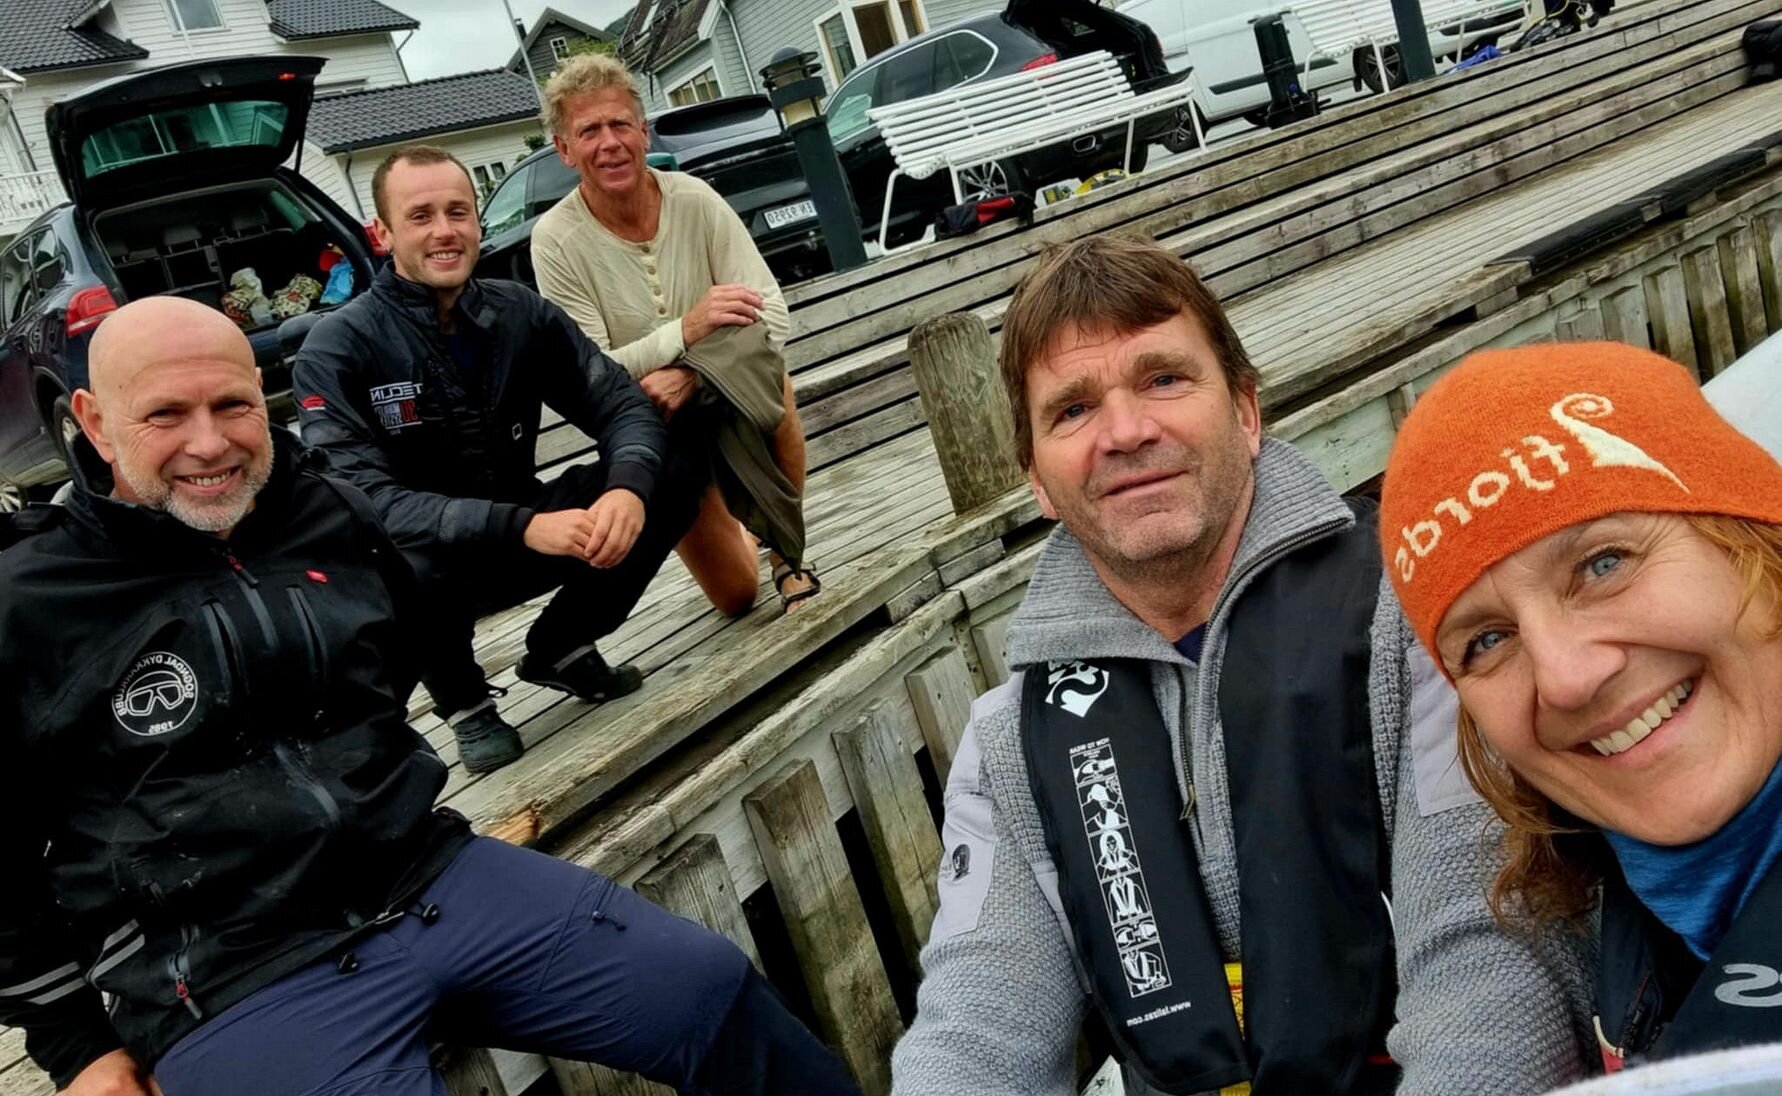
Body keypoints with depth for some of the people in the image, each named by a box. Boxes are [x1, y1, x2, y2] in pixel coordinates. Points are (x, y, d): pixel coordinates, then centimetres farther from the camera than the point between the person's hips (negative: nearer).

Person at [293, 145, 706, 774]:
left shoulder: (521, 313, -5)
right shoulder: (337, 349, -17)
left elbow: (621, 404, -9)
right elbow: (365, 501, -27)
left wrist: (628, 487, -33)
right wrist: (523, 527, -39)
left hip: (520, 542, 4)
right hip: (424, 563, -4)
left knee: (674, 469, -14)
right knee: (405, 561, -39)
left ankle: (560, 649, 6)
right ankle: (465, 703, -3)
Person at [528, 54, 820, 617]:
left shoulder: (693, 198, -14)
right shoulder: (556, 240, -19)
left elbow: (771, 313, -19)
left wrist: (690, 376, -36)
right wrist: (686, 329, -35)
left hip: (731, 396, 1)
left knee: (762, 363, -36)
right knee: (736, 599, 0)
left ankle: (788, 555, -13)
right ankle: (737, 526, 40)